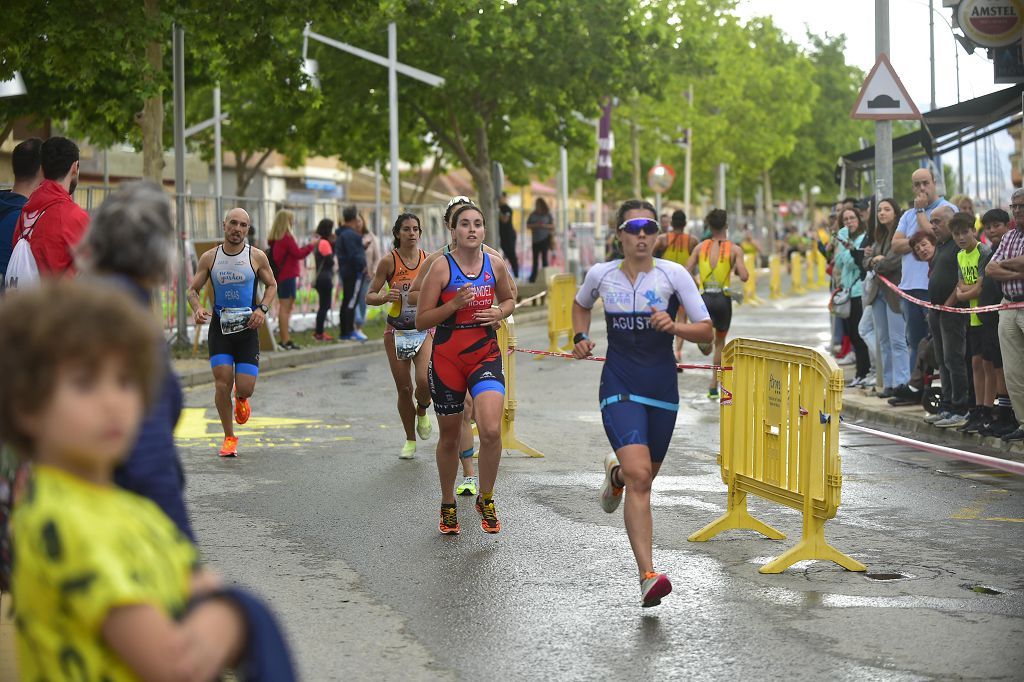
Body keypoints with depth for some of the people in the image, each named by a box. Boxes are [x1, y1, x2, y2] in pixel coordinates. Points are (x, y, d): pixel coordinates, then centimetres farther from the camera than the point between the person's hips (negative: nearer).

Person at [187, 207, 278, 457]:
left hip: (247, 327, 0)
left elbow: (271, 285, 11)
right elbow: (193, 290, 7)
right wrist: (197, 308, -14)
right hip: (219, 326, 0)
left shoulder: (257, 257, -2)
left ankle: (240, 398, 35)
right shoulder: (209, 258, 1)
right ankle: (229, 438, 8)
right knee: (222, 383, -11)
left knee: (245, 388, -6)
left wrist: (262, 309, -7)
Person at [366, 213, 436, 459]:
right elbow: (369, 296, -4)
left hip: (424, 330, 1)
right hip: (396, 332, 0)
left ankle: (422, 411, 17)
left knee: (425, 381, -19)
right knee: (404, 388, 4)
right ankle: (410, 440, 22)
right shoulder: (389, 261, -5)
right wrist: (384, 297, -24)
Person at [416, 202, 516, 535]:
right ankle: (448, 505, 32)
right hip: (447, 359, -1)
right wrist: (454, 304, -21)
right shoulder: (441, 267, -8)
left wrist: (500, 313, -1)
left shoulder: (495, 264, 2)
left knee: (491, 430, -17)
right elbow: (421, 321, -8)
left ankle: (486, 499, 6)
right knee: (449, 437, 11)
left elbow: (509, 298, 21)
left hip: (486, 356, 2)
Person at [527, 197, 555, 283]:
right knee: (535, 259, 4)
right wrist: (535, 225, -13)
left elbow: (552, 226, 1)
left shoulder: (547, 214, 2)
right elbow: (528, 226, 4)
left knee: (544, 257, -5)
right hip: (535, 239, 2)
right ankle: (533, 278, 9)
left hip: (545, 238, -2)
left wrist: (544, 225, -16)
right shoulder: (533, 215, 7)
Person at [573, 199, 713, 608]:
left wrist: (673, 326, -24)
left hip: (662, 390, 2)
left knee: (645, 475, 17)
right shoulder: (601, 275, -1)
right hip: (619, 389, -2)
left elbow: (707, 332, -6)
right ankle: (648, 576, -19)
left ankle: (615, 473, 55)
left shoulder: (674, 274, -5)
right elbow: (581, 305, 22)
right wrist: (580, 337, 4)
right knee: (639, 478, -18)